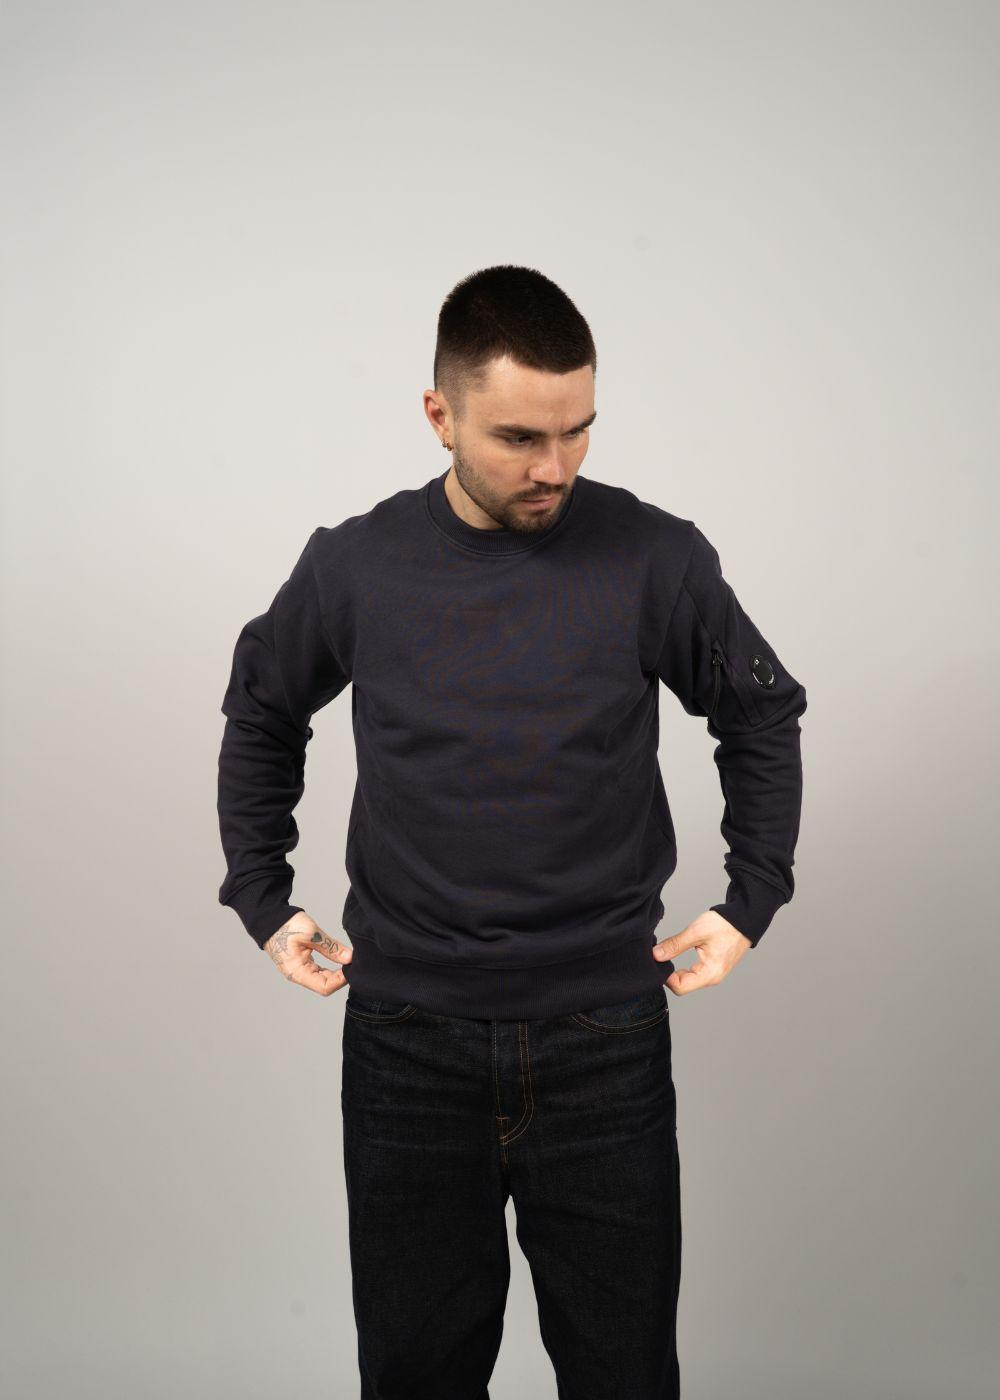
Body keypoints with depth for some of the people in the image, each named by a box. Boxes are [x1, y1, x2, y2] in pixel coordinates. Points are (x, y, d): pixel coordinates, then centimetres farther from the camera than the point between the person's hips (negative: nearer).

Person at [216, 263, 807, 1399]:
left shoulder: (655, 558, -6)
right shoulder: (355, 564, -3)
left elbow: (763, 719, 9)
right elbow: (260, 719, 14)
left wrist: (750, 903, 5)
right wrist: (261, 901, 10)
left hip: (605, 1040, 0)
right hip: (407, 1039, 1)